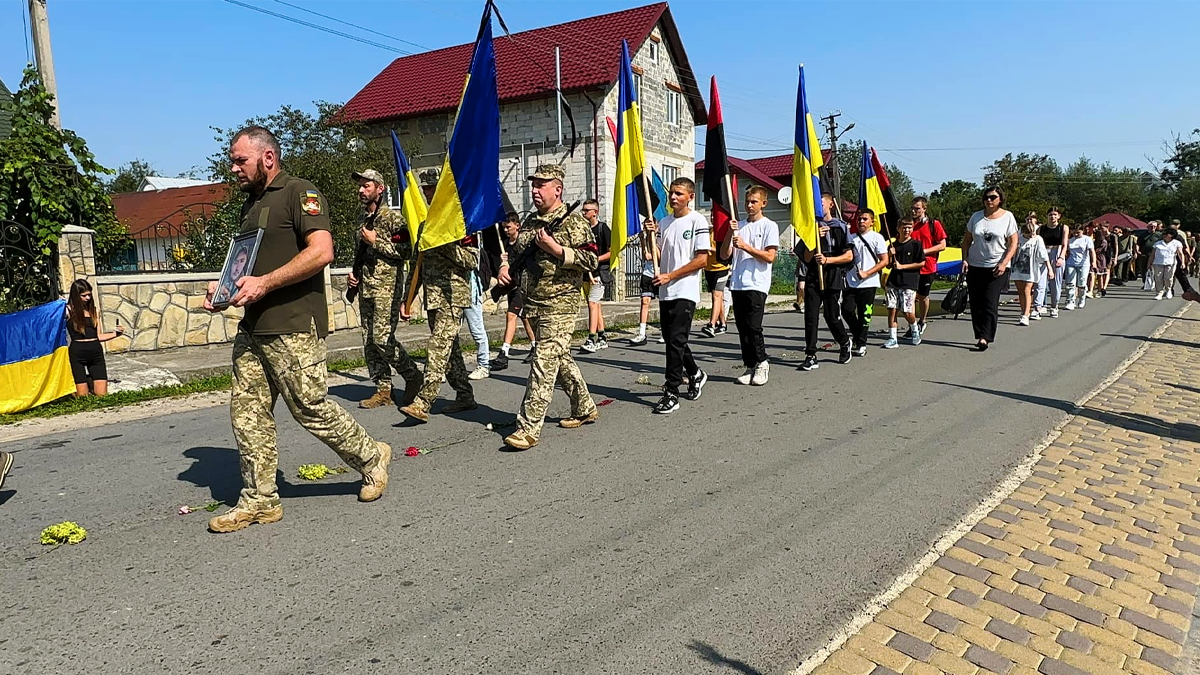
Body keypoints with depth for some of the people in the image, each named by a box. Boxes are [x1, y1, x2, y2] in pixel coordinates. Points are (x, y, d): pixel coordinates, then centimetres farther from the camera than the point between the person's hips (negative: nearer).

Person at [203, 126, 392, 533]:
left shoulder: (299, 193, -6)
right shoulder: (250, 204, 21)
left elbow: (322, 251, -20)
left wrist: (265, 283, -22)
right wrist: (224, 285, 11)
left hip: (293, 328, -9)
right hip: (253, 328, 9)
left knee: (311, 408, -2)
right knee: (248, 412, 6)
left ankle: (371, 458, 20)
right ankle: (259, 501, 16)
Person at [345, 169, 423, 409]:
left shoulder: (393, 217, -6)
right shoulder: (363, 220, 18)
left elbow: (406, 252, -14)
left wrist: (376, 241, -13)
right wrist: (353, 272, 13)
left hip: (387, 287, -8)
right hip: (365, 288, 8)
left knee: (383, 339, -14)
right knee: (369, 342, 5)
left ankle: (413, 376, 5)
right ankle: (383, 390, 12)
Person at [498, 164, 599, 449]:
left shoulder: (574, 223, -7)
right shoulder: (529, 222, 15)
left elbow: (591, 260, -13)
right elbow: (517, 252, 27)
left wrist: (556, 249, -20)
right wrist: (506, 266, 6)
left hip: (559, 306, -8)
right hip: (533, 305, 8)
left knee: (544, 364, -10)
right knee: (561, 359, 17)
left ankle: (528, 428, -8)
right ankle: (585, 409, 33)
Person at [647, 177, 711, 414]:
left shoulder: (698, 221, -5)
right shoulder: (664, 222, 14)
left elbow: (703, 259, -11)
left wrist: (670, 276, -13)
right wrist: (650, 235, -1)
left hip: (685, 292, -7)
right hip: (665, 292, 7)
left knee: (675, 341, -10)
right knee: (672, 339, 14)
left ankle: (671, 394, -5)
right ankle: (695, 374, 37)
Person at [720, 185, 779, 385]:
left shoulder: (769, 226, 2)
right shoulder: (739, 226, 15)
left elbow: (770, 257, -8)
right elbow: (724, 255, 9)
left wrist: (745, 246, -12)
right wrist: (729, 233, -5)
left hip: (757, 285, -5)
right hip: (737, 284, 5)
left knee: (753, 327, -11)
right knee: (742, 328, 6)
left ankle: (761, 363, 6)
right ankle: (750, 366, 15)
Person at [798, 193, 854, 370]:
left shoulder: (841, 227, 3)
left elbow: (849, 256, -2)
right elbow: (807, 258, 7)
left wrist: (827, 260, -14)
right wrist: (815, 238, -7)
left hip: (833, 278, -3)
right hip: (813, 277, 3)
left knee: (832, 317, 2)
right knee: (810, 317, -6)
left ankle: (845, 343, 31)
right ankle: (811, 356, -4)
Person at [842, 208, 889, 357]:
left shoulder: (877, 237, 0)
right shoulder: (851, 238, 10)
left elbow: (884, 261, -4)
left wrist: (866, 273, -12)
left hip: (868, 283, -3)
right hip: (851, 282, 3)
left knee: (864, 315, 2)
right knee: (846, 310, -4)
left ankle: (861, 344, 13)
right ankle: (855, 331, 24)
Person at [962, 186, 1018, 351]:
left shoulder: (1007, 217, 0)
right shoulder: (976, 216, 8)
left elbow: (1013, 243, -2)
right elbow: (967, 239, 13)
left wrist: (1003, 263, -13)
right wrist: (965, 259, 0)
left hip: (996, 268, -4)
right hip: (975, 267, 4)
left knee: (990, 304, -9)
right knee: (975, 303, 4)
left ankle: (984, 338, -12)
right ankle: (981, 336, 13)